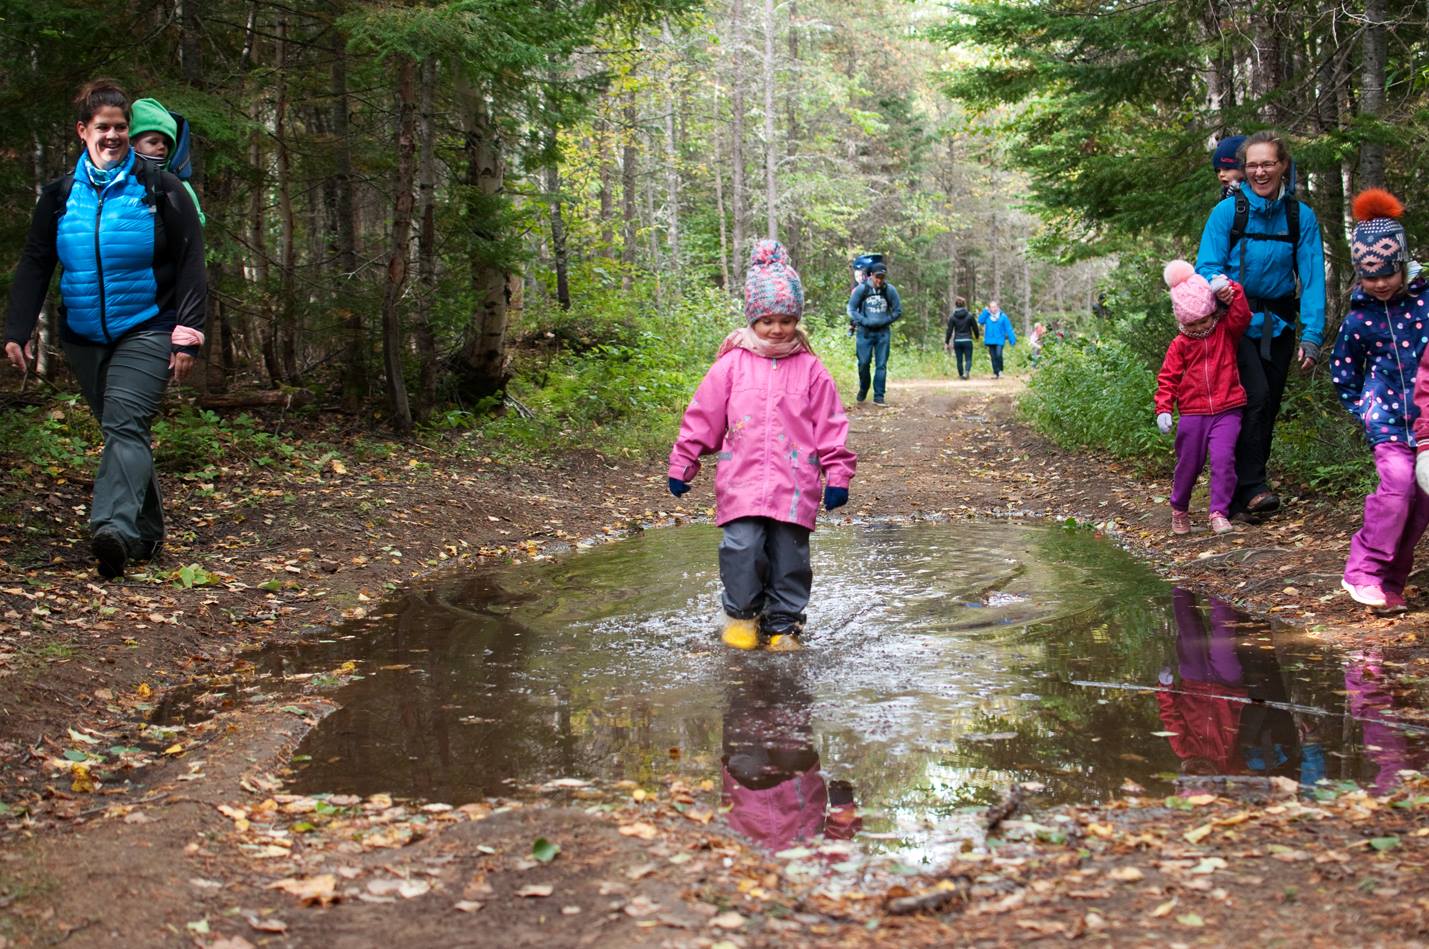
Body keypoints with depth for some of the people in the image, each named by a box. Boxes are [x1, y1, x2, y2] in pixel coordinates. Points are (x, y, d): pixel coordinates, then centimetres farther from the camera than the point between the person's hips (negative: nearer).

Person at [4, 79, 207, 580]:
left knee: (125, 423, -21)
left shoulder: (160, 190, -3)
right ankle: (147, 533, 21)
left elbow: (190, 264, -3)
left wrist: (188, 334, -10)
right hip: (84, 338, 4)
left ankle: (116, 528, -36)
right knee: (119, 430, 10)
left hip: (146, 332, -4)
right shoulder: (60, 195, 6)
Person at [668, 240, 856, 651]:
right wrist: (681, 465, 8)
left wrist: (838, 475, 4)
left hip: (795, 486, 1)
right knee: (742, 548, -12)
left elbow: (830, 425, 8)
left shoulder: (810, 369, 5)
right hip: (742, 481, -1)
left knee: (790, 556, 5)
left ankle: (783, 623, 22)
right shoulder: (732, 364, 3)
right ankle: (741, 614, 11)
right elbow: (702, 417, 7)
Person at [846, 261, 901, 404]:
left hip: (883, 332, 1)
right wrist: (864, 321, -12)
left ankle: (878, 396, 3)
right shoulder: (862, 289, -7)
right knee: (863, 363, 1)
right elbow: (851, 309, -2)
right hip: (865, 331, -1)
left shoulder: (890, 290, -4)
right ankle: (863, 389, 25)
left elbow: (898, 311, 4)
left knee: (881, 365, -1)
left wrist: (884, 321, -6)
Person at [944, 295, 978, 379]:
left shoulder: (952, 317, -1)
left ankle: (961, 375, 17)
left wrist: (946, 342, 3)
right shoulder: (969, 316, -3)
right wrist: (976, 336, 23)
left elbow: (949, 331, -2)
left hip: (957, 341, 1)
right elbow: (975, 327, 4)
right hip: (967, 340, -1)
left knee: (959, 360, 11)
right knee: (968, 359, 0)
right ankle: (967, 372, -25)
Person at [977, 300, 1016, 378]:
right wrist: (985, 311, -8)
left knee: (998, 355, -20)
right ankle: (996, 373, 14)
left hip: (999, 340, -3)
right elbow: (980, 321, -10)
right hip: (990, 340, 3)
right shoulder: (987, 316, 7)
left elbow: (1008, 329, 1)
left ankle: (1000, 371, -1)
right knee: (993, 357, 5)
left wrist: (1012, 339, -2)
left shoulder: (1002, 316, 0)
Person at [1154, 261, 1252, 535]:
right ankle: (1179, 510, 30)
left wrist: (1231, 288, -21)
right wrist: (1163, 409, -8)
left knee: (1223, 459, -15)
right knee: (1188, 464, 9)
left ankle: (1219, 512, -9)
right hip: (1193, 413, 1)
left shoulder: (1227, 331, 5)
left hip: (1226, 411, -1)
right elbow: (1167, 378, 2)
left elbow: (1241, 314, -15)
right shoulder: (1180, 344, 3)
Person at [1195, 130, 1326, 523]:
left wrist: (1312, 336, -12)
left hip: (1277, 324, 4)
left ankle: (1242, 499, 16)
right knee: (1256, 396, -21)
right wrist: (1218, 286, -29)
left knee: (1267, 409, 6)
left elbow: (1312, 279, -4)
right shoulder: (1228, 211, -7)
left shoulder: (1301, 216, -1)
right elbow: (1206, 266, -6)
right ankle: (1252, 487, -15)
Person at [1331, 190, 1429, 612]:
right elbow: (1343, 377, 12)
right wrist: (1365, 413, 5)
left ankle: (1391, 583, 13)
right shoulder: (1358, 320, -1)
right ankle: (1362, 573, -12)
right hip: (1387, 418, -2)